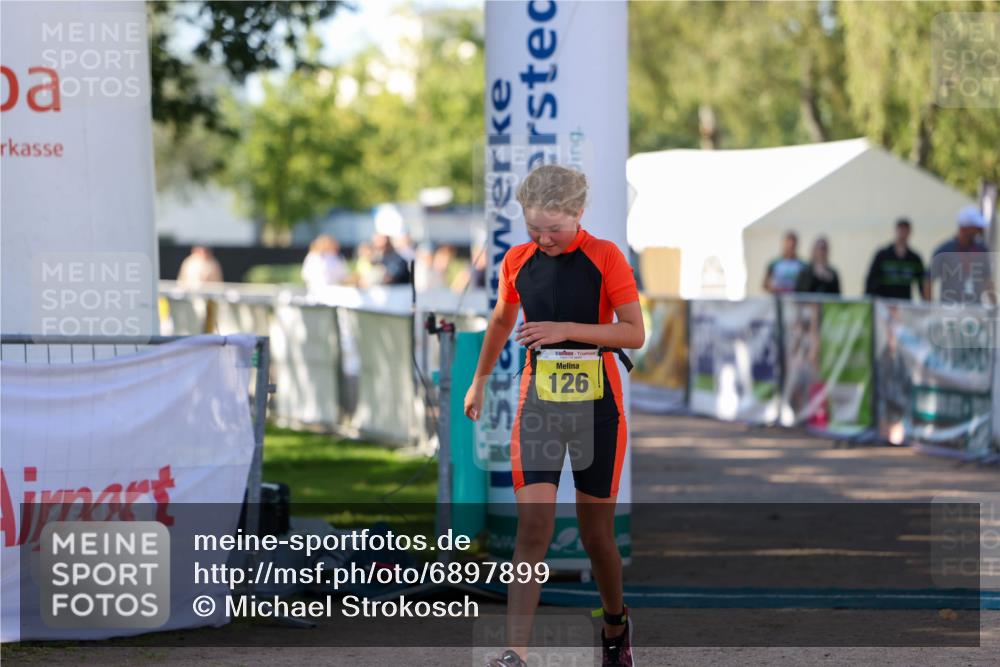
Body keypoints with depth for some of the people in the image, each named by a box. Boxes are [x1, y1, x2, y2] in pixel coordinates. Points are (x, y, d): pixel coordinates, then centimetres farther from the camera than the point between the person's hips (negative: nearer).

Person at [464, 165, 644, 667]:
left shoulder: (605, 257, -6)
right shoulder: (517, 261, 4)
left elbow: (635, 334, -12)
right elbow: (501, 322, 23)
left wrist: (567, 329, -22)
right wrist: (479, 381, 32)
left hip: (597, 407, -2)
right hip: (538, 404, 2)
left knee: (597, 533, 8)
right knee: (533, 526, -12)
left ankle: (616, 622, 36)